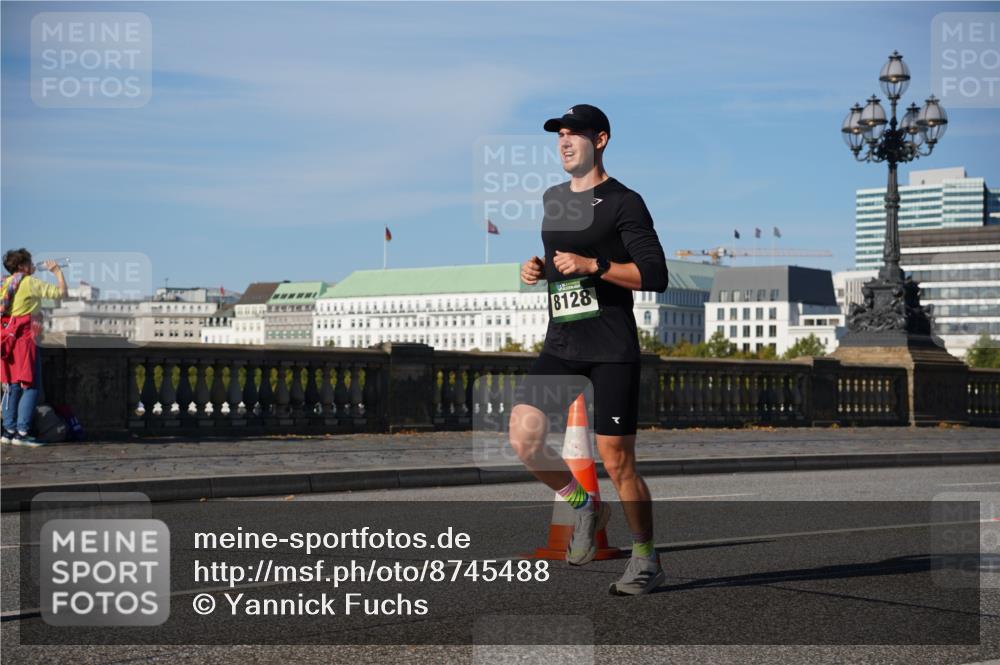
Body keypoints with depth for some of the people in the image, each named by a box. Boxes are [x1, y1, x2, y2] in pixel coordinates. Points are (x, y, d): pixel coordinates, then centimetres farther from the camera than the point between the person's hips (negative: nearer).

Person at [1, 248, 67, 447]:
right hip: (26, 339, -7)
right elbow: (61, 292, -7)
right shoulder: (32, 283, -7)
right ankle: (22, 432, -11)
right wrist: (57, 271, 7)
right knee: (30, 386, -6)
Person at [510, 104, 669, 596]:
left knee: (616, 460, -4)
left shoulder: (624, 202, -5)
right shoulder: (552, 199, 16)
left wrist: (592, 265, -19)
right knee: (524, 438, -10)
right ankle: (584, 505, 17)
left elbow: (655, 275, -11)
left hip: (611, 348, -6)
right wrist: (537, 269, 9)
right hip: (560, 344, 6)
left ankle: (646, 559, 15)